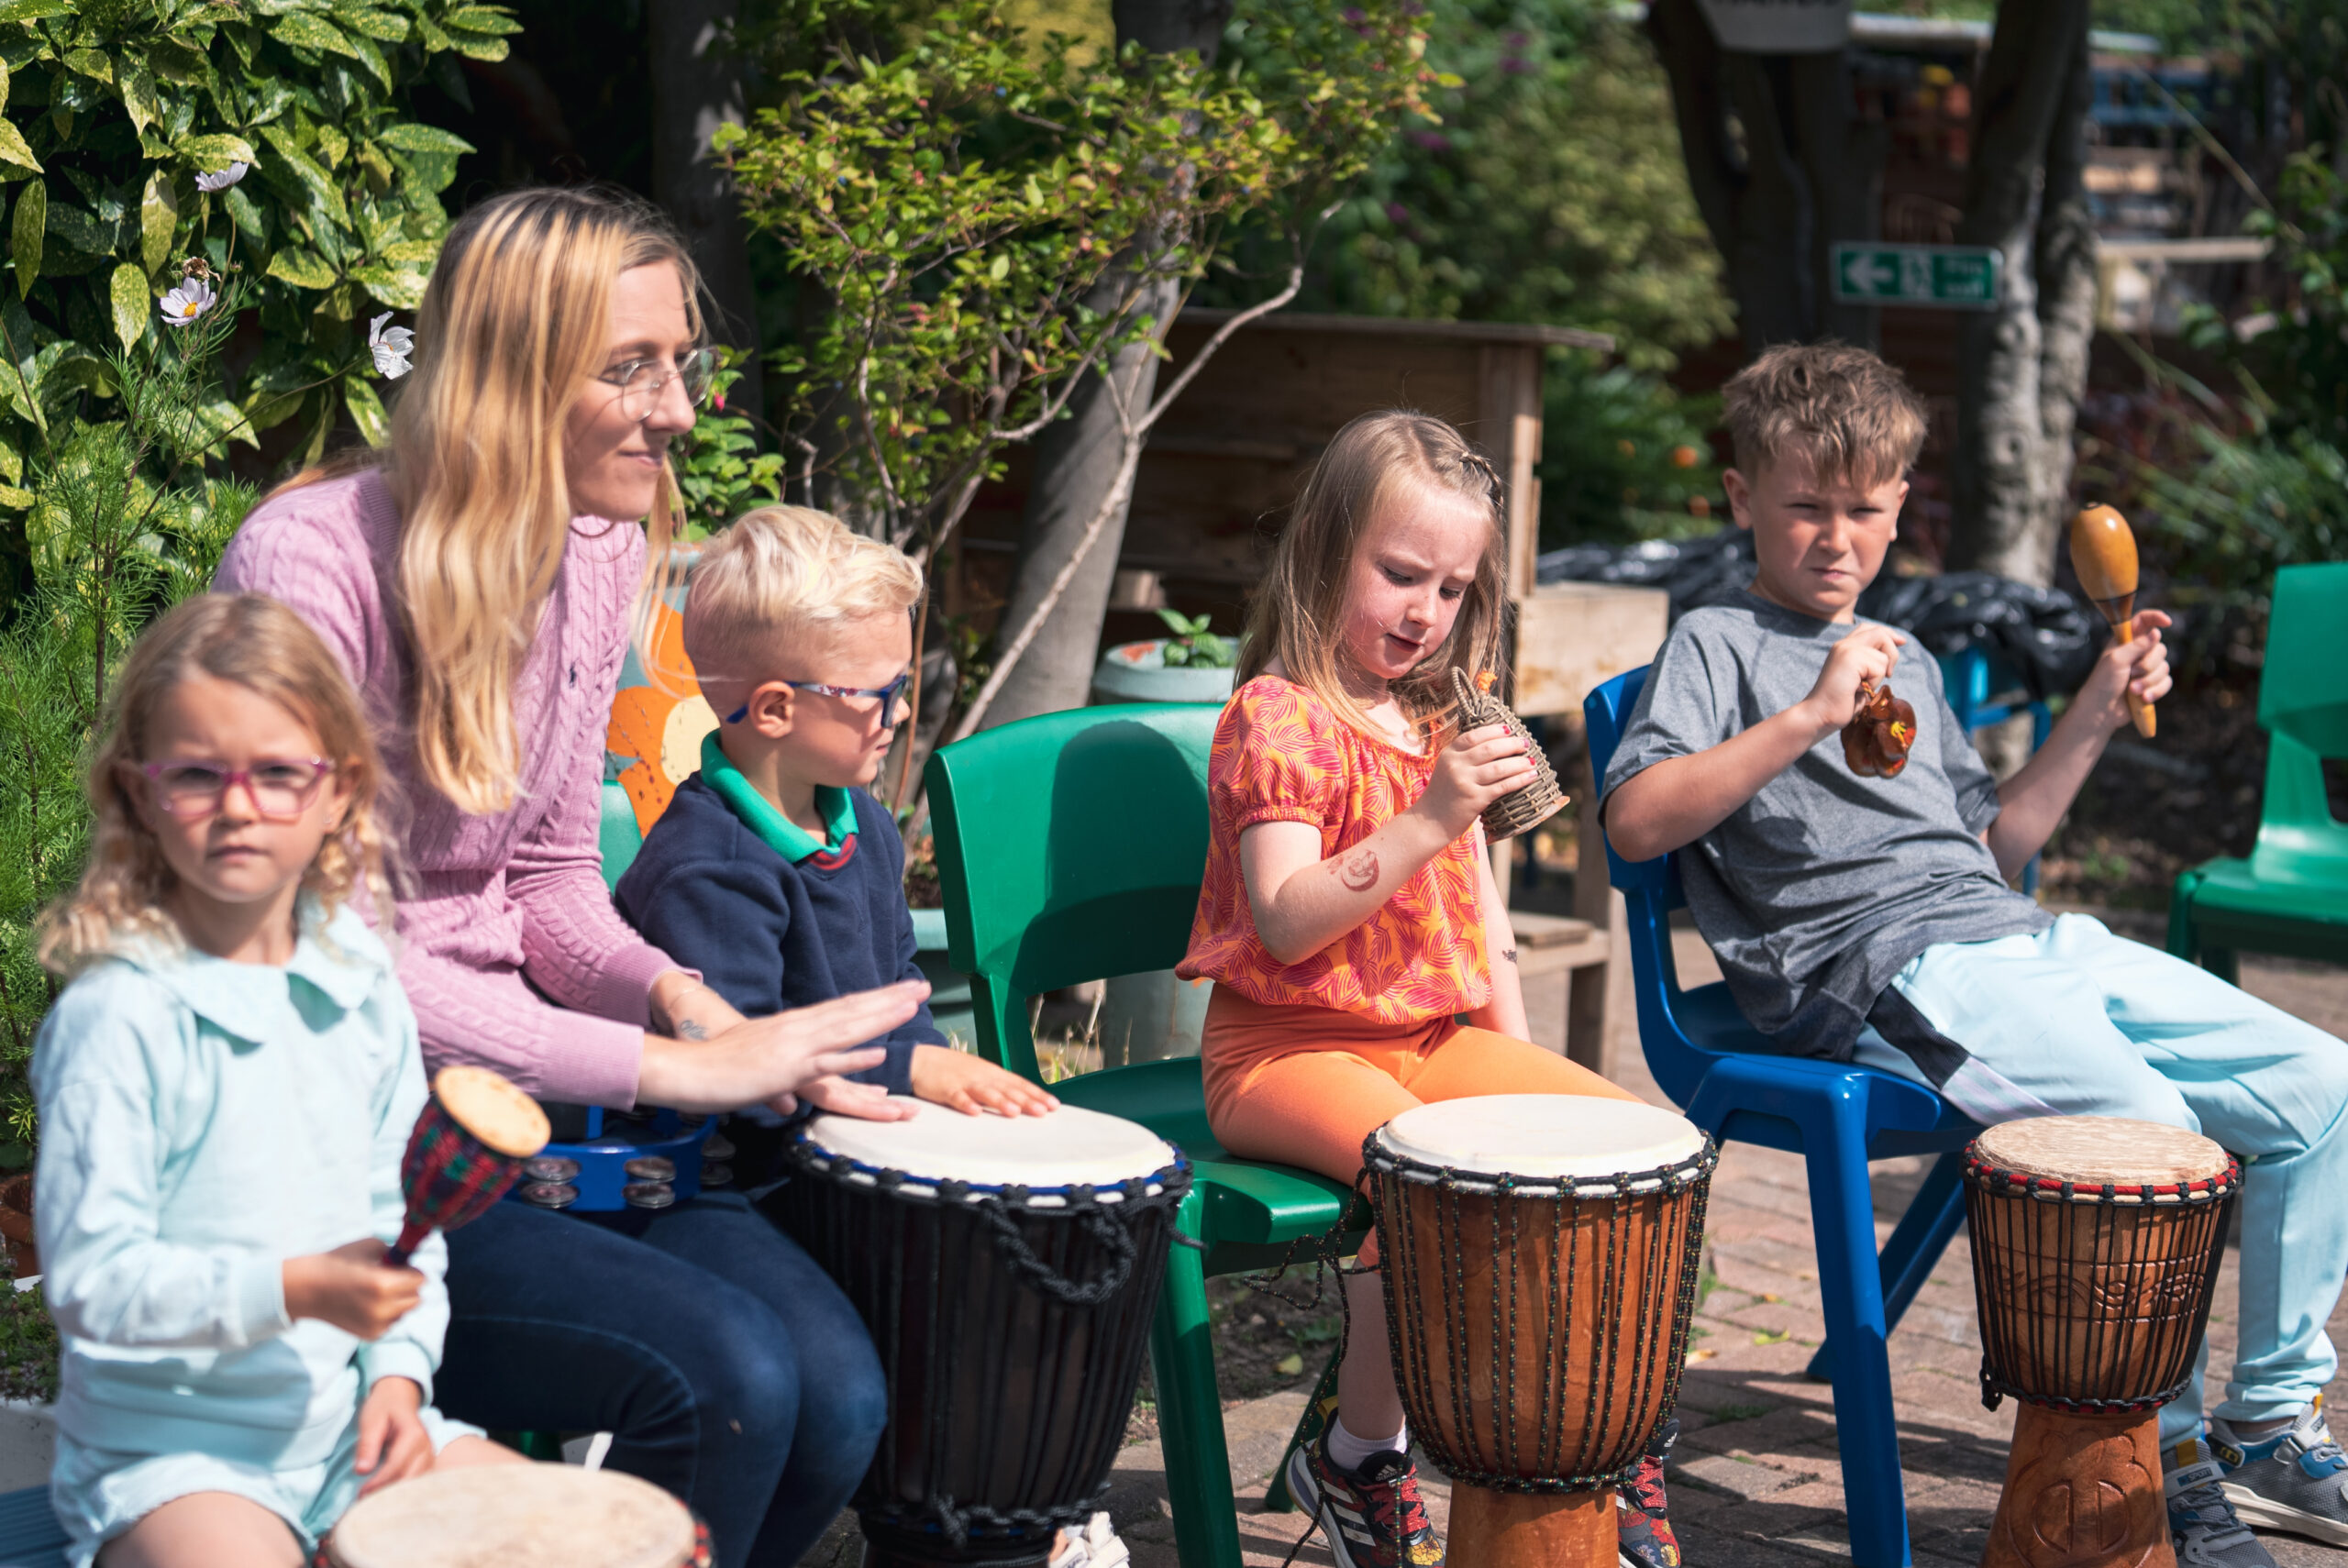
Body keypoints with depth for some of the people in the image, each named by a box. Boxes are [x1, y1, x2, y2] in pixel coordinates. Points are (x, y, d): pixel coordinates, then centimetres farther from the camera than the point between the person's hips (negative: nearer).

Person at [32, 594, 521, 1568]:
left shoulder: (361, 990, 4)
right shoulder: (119, 1016, -15)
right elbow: (89, 1281, -18)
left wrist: (398, 1372, -2)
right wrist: (295, 1289, -25)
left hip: (349, 1420, 6)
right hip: (172, 1446, -6)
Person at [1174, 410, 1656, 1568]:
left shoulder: (1439, 719, 16)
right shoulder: (1278, 718, -10)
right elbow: (1286, 921, -22)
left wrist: (1518, 1068, 11)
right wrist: (1426, 821, -30)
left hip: (1438, 1035, 7)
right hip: (1287, 1047, -7)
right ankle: (1359, 1456, -14)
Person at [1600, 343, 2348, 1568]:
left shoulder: (1907, 664, 28)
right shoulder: (1718, 643, 5)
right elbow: (1634, 822, -12)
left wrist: (2095, 714, 19)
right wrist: (1808, 718, -18)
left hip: (2026, 942, 8)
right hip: (1878, 972, -8)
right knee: (2143, 1122, -30)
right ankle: (2166, 1459, -12)